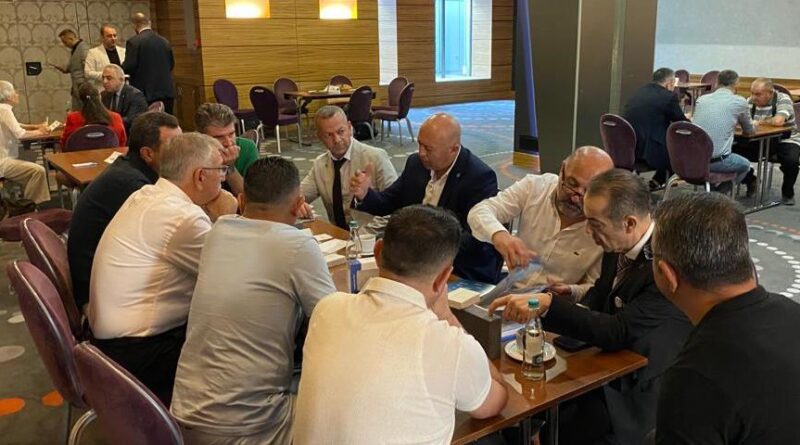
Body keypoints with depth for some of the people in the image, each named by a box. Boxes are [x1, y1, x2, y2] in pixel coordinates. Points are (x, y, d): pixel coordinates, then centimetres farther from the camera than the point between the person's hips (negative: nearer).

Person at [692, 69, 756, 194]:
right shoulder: (740, 102, 0)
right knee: (745, 165, 27)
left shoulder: (701, 99, 11)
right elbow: (749, 130, 17)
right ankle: (718, 193, 14)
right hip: (716, 161, -5)